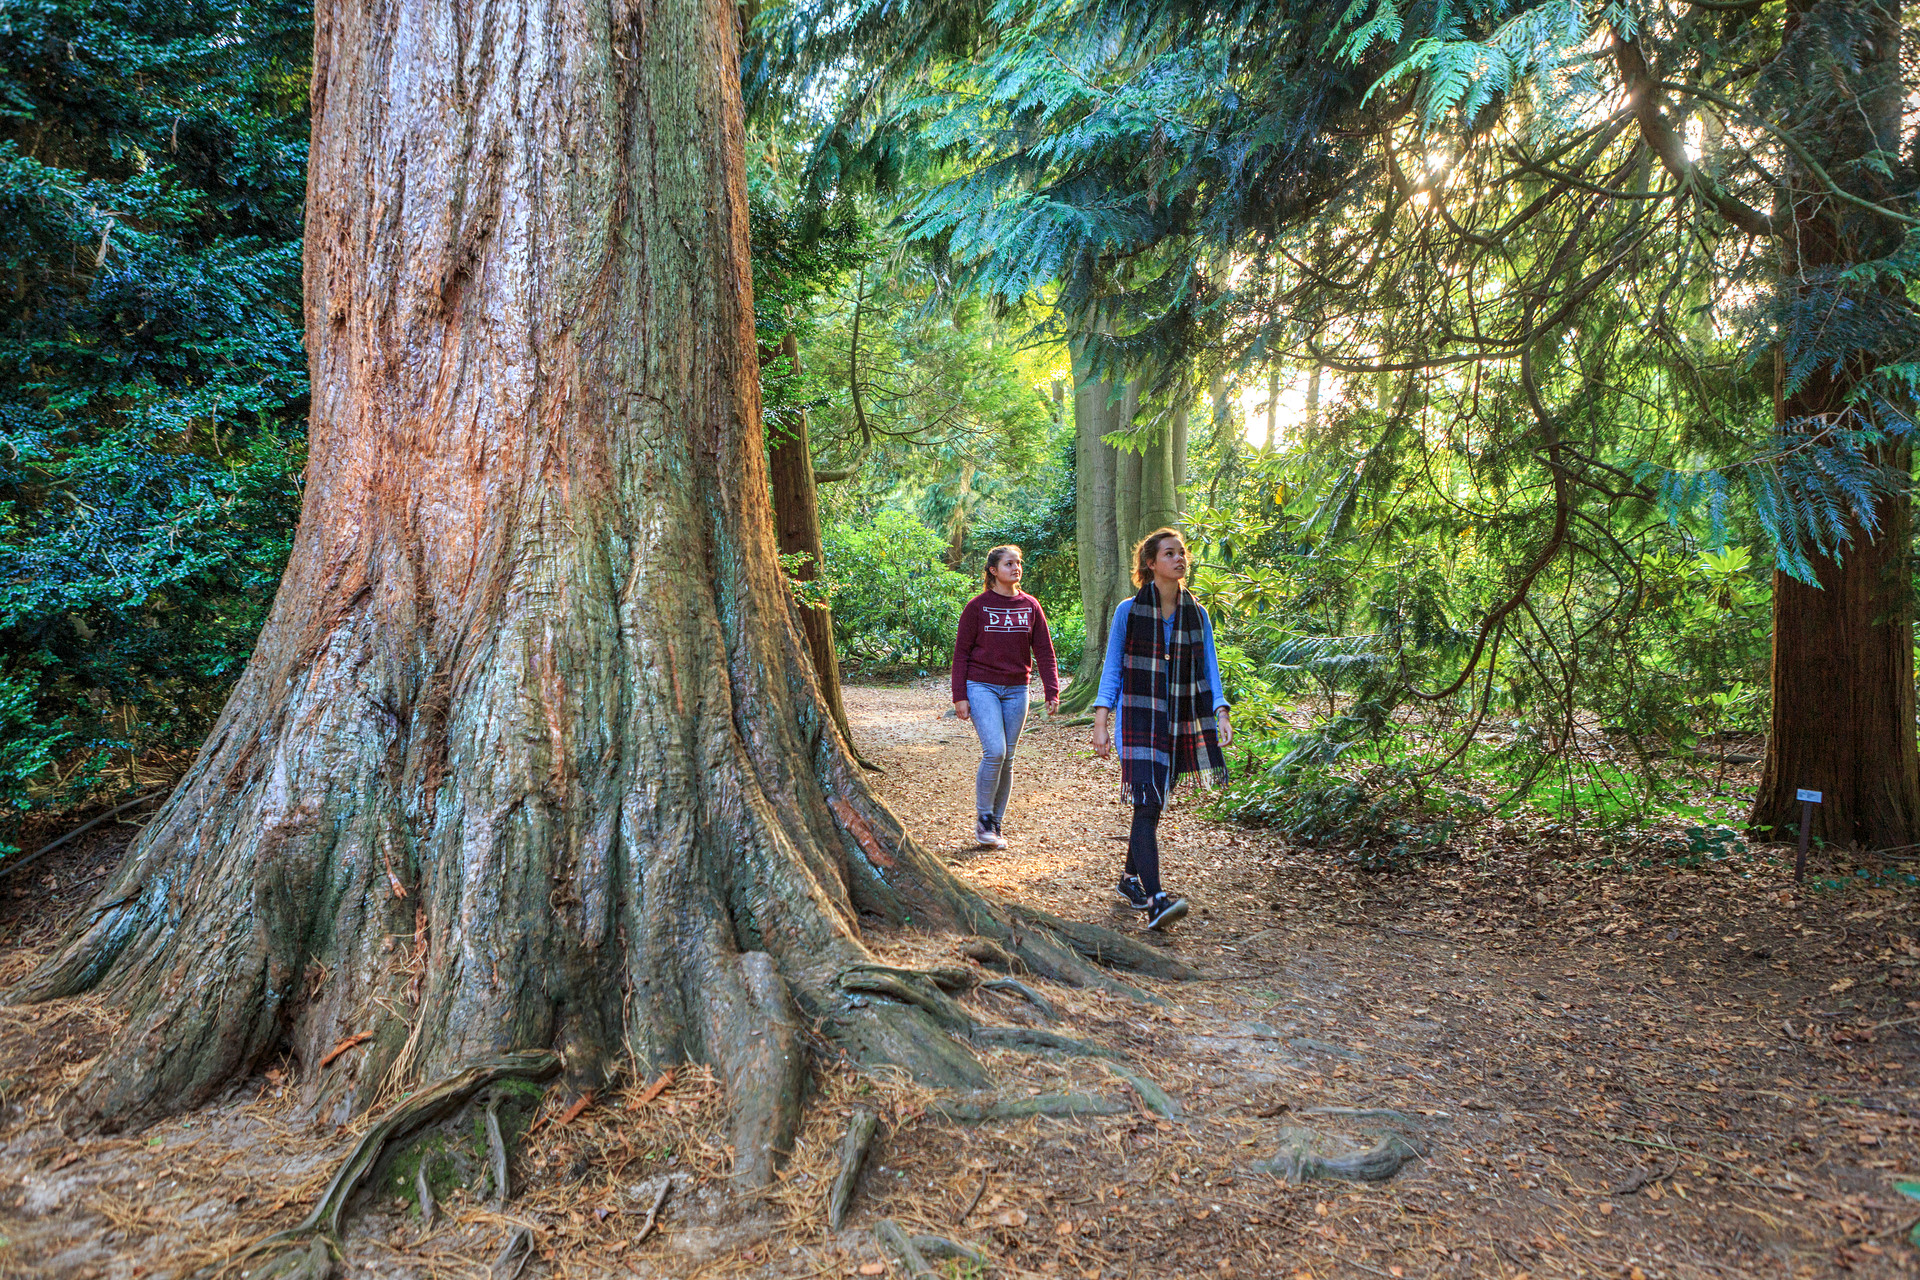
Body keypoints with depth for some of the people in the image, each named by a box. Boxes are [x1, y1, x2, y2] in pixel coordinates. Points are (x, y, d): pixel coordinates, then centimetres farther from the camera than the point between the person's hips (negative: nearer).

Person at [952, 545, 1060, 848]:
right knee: (994, 751, -17)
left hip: (1016, 690, 4)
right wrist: (960, 695, -7)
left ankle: (996, 823, 17)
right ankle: (983, 819, 0)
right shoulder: (977, 606, -2)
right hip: (982, 687, -4)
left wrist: (1052, 691, 1)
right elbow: (961, 652, -1)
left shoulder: (1030, 606, 7)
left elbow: (1044, 651, 9)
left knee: (1007, 758, 6)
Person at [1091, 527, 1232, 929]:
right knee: (1147, 804, -14)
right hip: (1138, 720, -4)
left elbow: (1209, 670, 6)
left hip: (1180, 723, 4)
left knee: (1154, 805, 11)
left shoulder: (1197, 615, 8)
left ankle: (1131, 878, 30)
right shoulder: (1129, 611, -2)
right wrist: (1101, 723, -8)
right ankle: (1155, 900, -20)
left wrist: (1222, 714, -10)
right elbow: (1112, 670, -1)